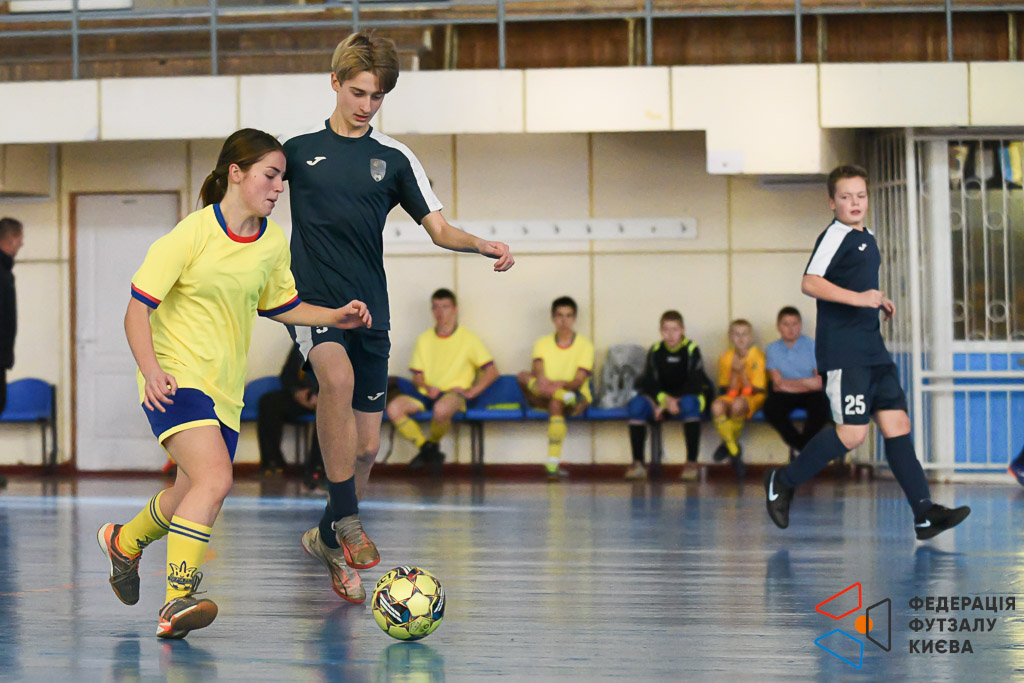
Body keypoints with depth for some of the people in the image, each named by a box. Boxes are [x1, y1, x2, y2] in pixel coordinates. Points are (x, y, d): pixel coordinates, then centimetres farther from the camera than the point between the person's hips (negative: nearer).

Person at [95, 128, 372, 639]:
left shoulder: (273, 242, 5)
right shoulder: (191, 235, -14)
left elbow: (280, 306, 22)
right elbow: (138, 309, -12)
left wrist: (336, 317, 7)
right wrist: (151, 369, -26)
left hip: (226, 390, 7)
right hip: (176, 381, -7)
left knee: (194, 496, 15)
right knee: (215, 479, -26)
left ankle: (125, 541, 46)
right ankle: (176, 604, -24)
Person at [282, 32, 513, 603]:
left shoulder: (395, 159, 9)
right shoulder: (299, 149, 7)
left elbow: (439, 228, 5)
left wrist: (486, 246, -13)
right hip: (312, 298, -3)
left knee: (366, 445, 4)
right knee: (338, 377, -34)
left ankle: (329, 538, 28)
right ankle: (348, 518, -26)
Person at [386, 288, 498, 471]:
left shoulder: (468, 339, 7)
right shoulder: (424, 340, 17)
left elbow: (492, 372, 2)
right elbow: (417, 375, 13)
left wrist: (470, 392, -10)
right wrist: (427, 388, -10)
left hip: (453, 393, -4)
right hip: (426, 393, 4)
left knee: (442, 409, -41)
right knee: (394, 408, -26)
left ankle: (433, 445, -7)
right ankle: (426, 448, -10)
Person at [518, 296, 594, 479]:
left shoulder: (585, 345, 3)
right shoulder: (542, 343, 10)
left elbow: (579, 382, -10)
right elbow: (538, 370, -10)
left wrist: (562, 384, -31)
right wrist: (540, 380, -34)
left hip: (577, 399, -2)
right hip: (543, 400, 3)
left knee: (556, 404, -39)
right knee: (523, 376, -26)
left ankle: (553, 463, -44)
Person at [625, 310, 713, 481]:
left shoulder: (692, 350, -5)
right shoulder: (655, 351, 2)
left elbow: (695, 384, -12)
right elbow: (650, 382, -5)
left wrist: (670, 403, -20)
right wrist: (665, 400, -25)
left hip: (686, 398, -3)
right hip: (659, 399, 3)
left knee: (690, 403, -38)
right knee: (636, 404, -26)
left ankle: (691, 462, -34)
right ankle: (638, 463, -26)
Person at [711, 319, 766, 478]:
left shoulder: (758, 357, -7)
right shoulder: (726, 358, 2)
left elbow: (754, 390, -10)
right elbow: (728, 391, -1)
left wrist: (742, 371, -20)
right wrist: (734, 372, -17)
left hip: (753, 400, -3)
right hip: (731, 398, 3)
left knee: (738, 404, -39)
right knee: (717, 406, -34)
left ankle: (729, 443, -11)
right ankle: (735, 452, -18)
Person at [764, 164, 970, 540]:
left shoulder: (867, 238, 20)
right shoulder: (834, 236, -9)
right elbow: (810, 283, -22)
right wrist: (857, 298, -29)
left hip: (873, 350, 9)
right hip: (842, 351, -9)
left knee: (896, 423, 1)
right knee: (852, 432, -12)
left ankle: (924, 514, -3)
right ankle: (783, 482, 6)